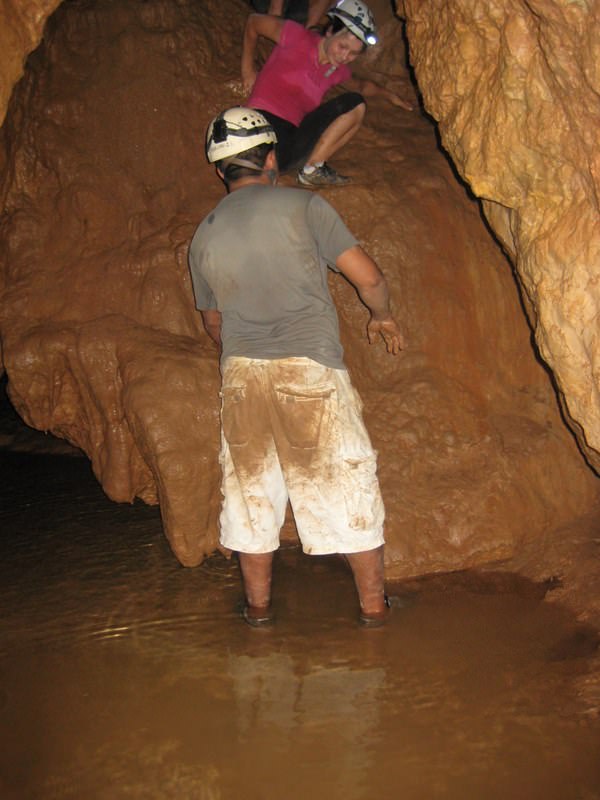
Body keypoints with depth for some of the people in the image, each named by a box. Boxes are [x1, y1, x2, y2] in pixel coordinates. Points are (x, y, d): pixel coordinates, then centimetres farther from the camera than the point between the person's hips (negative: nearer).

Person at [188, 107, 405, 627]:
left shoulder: (204, 236, 10)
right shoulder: (302, 205, -3)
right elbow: (368, 277, -5)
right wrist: (383, 316, 15)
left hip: (241, 374, 4)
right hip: (310, 368, -4)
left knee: (250, 487, 14)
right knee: (347, 482, 7)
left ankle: (259, 605, 24)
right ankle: (373, 604, 16)